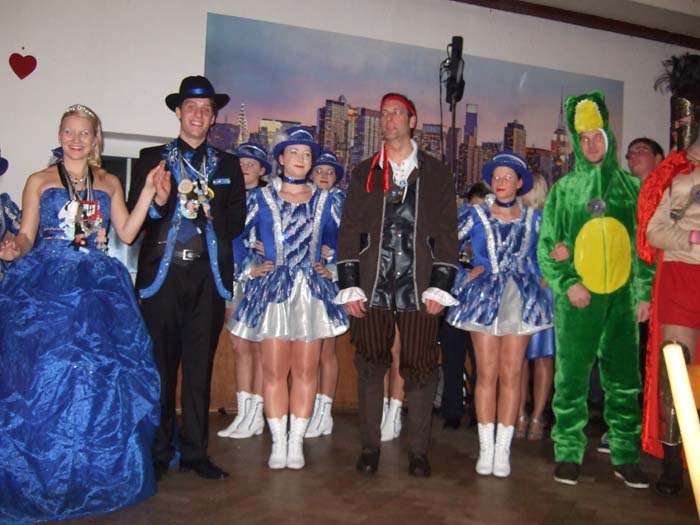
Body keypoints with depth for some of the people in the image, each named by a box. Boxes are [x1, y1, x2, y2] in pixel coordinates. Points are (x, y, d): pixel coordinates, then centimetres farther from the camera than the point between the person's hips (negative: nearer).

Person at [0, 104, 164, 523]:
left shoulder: (110, 183, 15)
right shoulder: (40, 181, 10)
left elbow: (127, 233, 7)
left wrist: (149, 191, 0)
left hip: (98, 286, 2)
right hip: (45, 285, -1)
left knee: (98, 372, -4)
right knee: (42, 373, -7)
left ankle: (95, 477, 9)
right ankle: (39, 479, 6)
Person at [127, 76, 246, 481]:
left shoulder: (228, 166, 15)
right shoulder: (152, 159, 9)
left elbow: (237, 221, 8)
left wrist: (208, 211, -9)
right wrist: (159, 203, -18)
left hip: (207, 276, 2)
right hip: (163, 273, -1)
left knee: (200, 367, 6)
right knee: (160, 367, 2)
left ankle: (195, 452, 15)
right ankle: (159, 452, 14)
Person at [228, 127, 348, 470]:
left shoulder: (326, 201, 10)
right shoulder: (260, 198, 6)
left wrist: (331, 269, 9)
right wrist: (251, 268, 3)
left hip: (313, 292, 1)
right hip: (272, 291, -1)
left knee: (306, 370, 1)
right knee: (274, 370, -2)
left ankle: (296, 443, 10)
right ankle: (278, 442, 8)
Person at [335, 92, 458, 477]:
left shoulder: (436, 173, 10)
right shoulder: (365, 172, 14)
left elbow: (446, 233, 5)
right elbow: (349, 230, 8)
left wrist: (439, 287, -4)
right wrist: (350, 287, -1)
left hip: (418, 290, -1)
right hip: (372, 289, 1)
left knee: (419, 370, 1)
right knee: (370, 367, 5)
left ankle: (418, 451, 12)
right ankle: (370, 446, 17)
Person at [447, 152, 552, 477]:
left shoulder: (534, 217, 10)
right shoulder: (477, 215, 6)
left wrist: (540, 278, 2)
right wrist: (465, 275, 1)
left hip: (521, 299, 1)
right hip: (485, 297, -1)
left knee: (511, 374, 1)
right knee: (486, 374, -2)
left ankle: (503, 449, 7)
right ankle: (486, 448, 5)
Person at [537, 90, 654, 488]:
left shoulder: (631, 186, 9)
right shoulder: (564, 189, 5)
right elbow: (546, 245, 4)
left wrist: (646, 292, 4)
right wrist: (567, 284, -8)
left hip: (622, 297, 2)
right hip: (576, 297, -1)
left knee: (624, 381, 7)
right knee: (572, 379, 2)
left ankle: (626, 456, 17)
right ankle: (569, 454, 12)